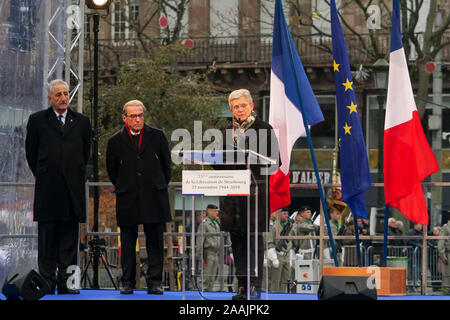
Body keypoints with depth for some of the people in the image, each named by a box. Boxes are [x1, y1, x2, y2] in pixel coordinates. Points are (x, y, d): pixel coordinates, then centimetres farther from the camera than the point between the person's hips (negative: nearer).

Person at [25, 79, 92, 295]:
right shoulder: (37, 120, 6)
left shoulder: (81, 122, 11)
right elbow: (31, 152, 12)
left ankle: (64, 282, 3)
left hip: (73, 188, 1)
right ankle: (47, 282, 3)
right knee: (47, 237, 0)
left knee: (69, 238, 1)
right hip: (47, 188, -1)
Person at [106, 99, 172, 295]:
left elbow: (166, 164, 15)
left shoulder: (157, 136, 5)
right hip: (127, 200, 0)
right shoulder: (116, 141, 4)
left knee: (155, 242, 0)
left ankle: (154, 282, 6)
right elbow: (112, 170, 15)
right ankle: (127, 283, 11)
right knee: (128, 242, 4)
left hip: (154, 197, 0)